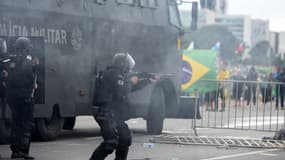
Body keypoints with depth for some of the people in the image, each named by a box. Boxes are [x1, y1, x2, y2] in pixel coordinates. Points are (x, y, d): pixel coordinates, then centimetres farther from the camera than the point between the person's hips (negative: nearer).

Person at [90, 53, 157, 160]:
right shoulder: (115, 74, -11)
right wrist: (131, 82, -4)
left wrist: (149, 81, 33)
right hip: (108, 115, -11)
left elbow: (132, 87, 30)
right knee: (111, 143, -22)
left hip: (115, 115, 11)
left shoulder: (118, 75, 21)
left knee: (125, 138, 18)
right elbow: (121, 93, -20)